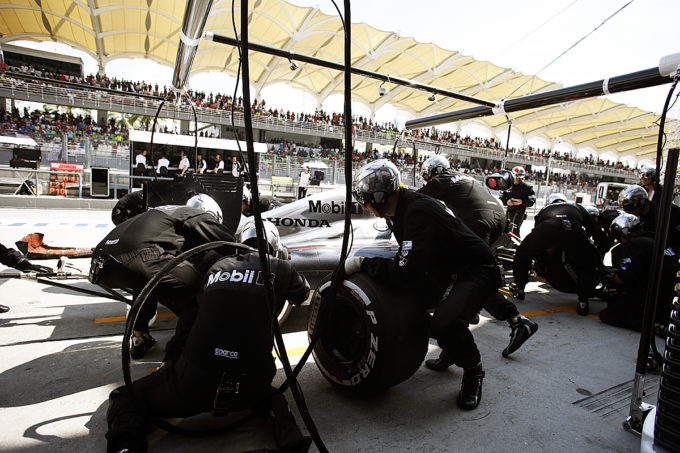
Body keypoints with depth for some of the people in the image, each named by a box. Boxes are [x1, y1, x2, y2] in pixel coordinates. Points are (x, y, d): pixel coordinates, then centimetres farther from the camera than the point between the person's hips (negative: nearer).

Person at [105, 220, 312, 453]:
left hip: (195, 382, 0)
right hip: (248, 389, 0)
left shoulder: (216, 266, 14)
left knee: (125, 398, 25)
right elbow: (303, 294, 29)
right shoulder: (281, 268, 8)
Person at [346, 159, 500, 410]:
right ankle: (450, 350, 26)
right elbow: (406, 256, 13)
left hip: (477, 272, -10)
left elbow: (407, 273, -31)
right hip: (447, 271, 10)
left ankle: (473, 371, 1)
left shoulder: (420, 212, -29)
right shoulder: (401, 209, 1)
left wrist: (363, 263, -22)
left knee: (444, 321, -30)